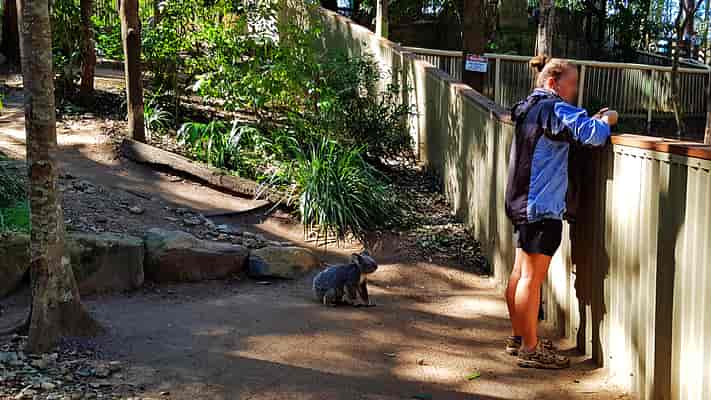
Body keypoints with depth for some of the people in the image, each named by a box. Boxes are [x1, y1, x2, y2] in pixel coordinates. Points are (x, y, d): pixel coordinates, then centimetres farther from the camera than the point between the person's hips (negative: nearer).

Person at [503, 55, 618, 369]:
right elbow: (590, 134, -25)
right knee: (533, 277, -5)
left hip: (522, 203, 10)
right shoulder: (553, 109, -14)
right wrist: (606, 120, -5)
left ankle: (519, 337, 25)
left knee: (520, 272, 15)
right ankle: (530, 349, 1)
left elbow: (571, 128, 24)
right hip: (541, 207, -10)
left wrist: (594, 120, 9)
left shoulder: (530, 109, 16)